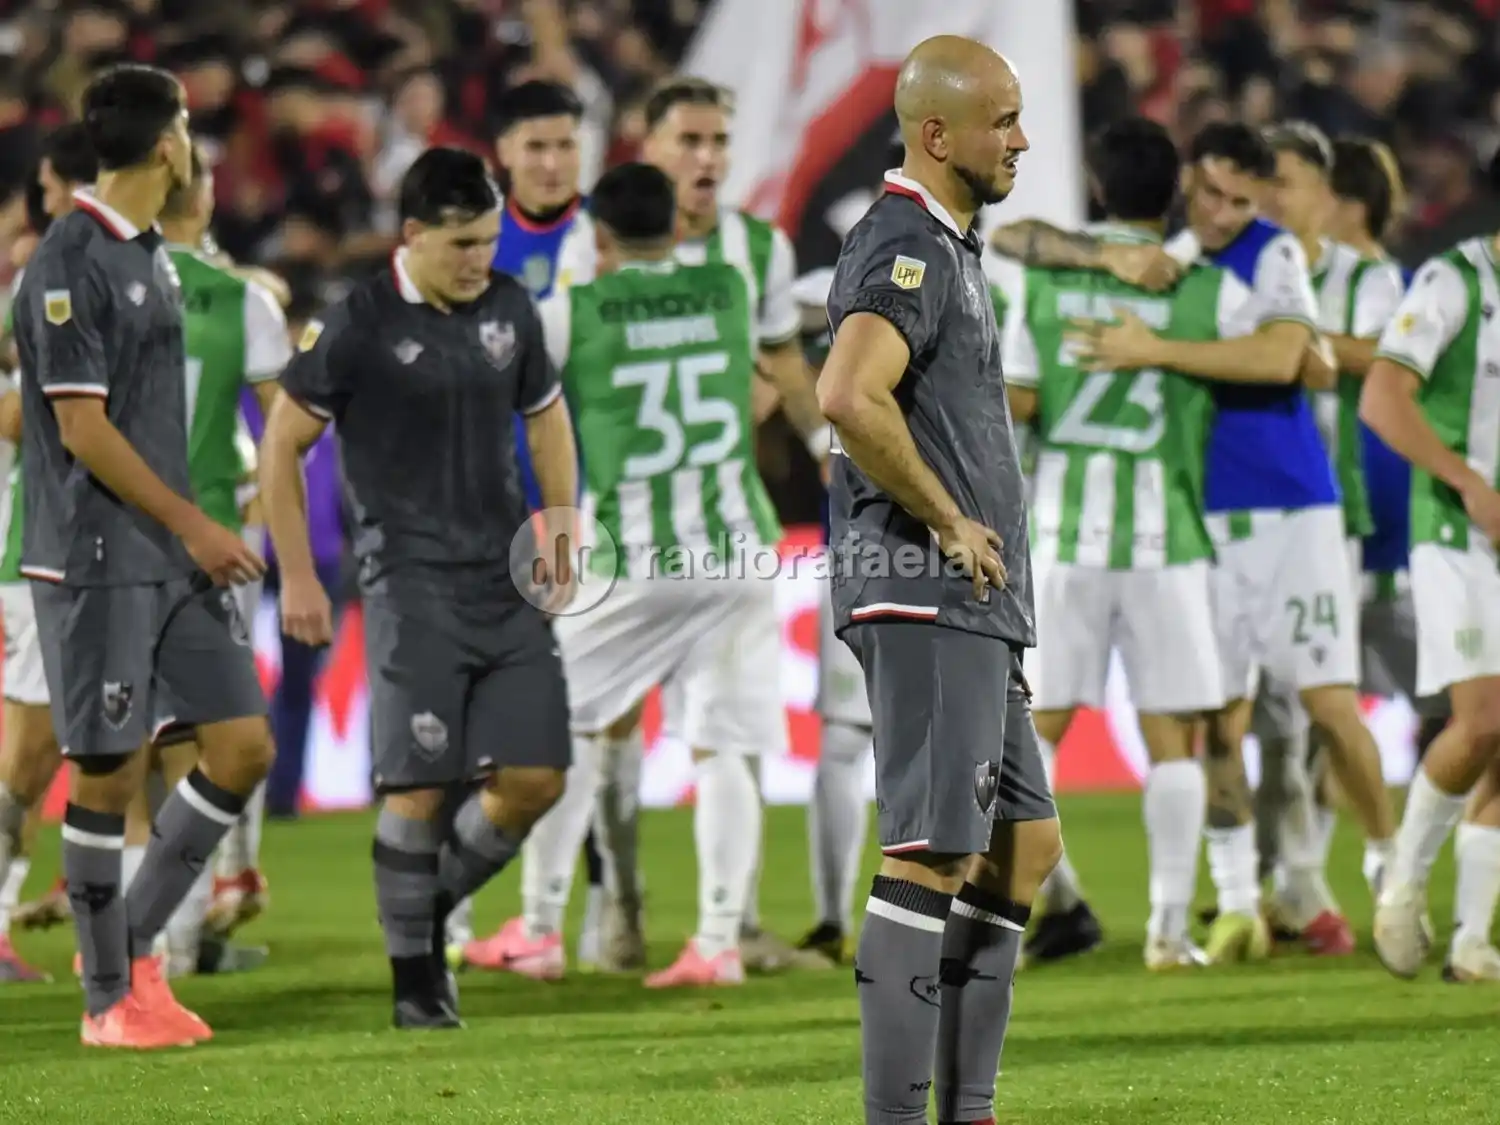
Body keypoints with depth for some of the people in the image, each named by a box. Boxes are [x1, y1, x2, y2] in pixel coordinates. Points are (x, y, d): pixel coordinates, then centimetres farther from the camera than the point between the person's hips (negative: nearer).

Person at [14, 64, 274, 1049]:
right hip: (99, 561, -8)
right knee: (110, 773, -2)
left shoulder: (153, 255, 13)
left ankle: (138, 942, 15)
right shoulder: (70, 264, -14)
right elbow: (83, 429, -16)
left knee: (246, 745, 3)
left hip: (178, 554, 8)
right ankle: (109, 997, 8)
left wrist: (196, 530, 18)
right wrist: (194, 525, -13)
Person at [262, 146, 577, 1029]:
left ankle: (436, 906, 22)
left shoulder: (510, 309, 6)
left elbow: (547, 419, 21)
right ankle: (413, 976, 5)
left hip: (508, 581, 5)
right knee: (421, 786, -9)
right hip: (414, 585, -5)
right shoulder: (359, 325, -8)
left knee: (537, 776, -1)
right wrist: (298, 578, -3)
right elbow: (282, 445, -2)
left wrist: (566, 543, 14)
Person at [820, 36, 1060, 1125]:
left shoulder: (945, 244, 19)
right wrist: (949, 522, -20)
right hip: (928, 596, -11)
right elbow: (849, 394, -31)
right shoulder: (908, 247, -14)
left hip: (975, 602, 11)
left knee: (1024, 847, 13)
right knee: (934, 857, -12)